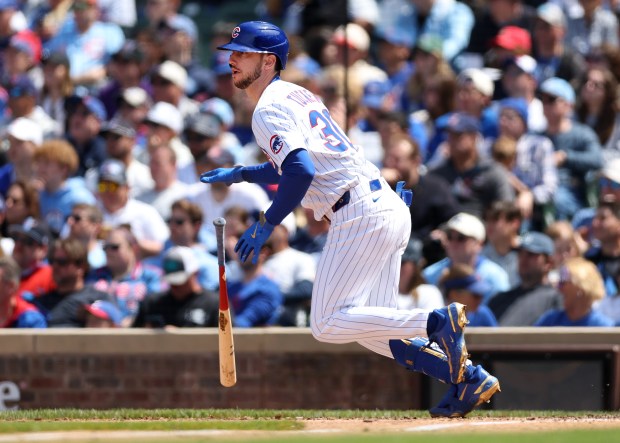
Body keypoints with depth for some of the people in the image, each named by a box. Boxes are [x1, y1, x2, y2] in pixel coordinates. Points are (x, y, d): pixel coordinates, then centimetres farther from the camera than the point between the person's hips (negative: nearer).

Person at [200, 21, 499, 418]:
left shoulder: (269, 108, -7)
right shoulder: (299, 95, 23)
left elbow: (301, 171, -21)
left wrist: (266, 224, -13)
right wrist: (240, 175, 39)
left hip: (360, 216, -10)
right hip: (391, 207, 10)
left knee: (326, 325, -8)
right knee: (371, 329, 13)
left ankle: (439, 322, -18)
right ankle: (469, 379, 4)